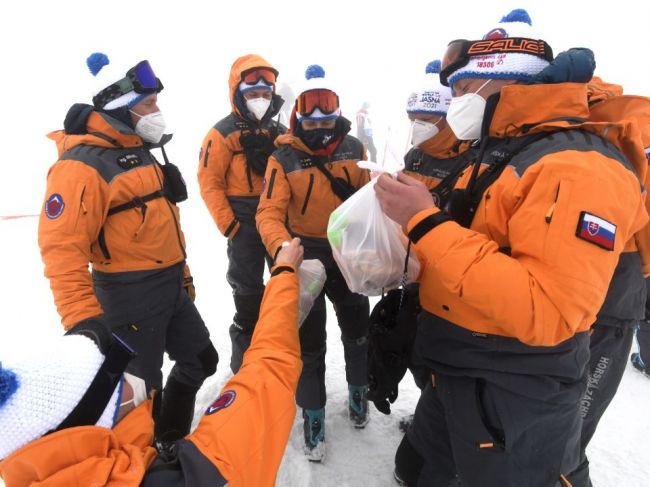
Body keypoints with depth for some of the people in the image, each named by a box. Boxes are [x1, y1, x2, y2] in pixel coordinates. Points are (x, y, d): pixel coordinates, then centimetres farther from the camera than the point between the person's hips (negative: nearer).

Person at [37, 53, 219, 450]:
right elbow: (62, 246, -25)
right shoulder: (83, 164, -18)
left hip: (171, 290, 10)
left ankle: (171, 439, 44)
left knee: (201, 361, 22)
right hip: (131, 298, -9)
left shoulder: (140, 153, 13)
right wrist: (82, 319, -28)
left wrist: (182, 274, 22)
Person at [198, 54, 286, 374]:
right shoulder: (223, 134, -8)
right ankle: (245, 356, 29)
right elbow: (209, 183, -10)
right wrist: (229, 226, -15)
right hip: (245, 226, -4)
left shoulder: (281, 132, 8)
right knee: (248, 291, 7)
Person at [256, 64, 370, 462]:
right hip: (306, 255, -3)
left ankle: (359, 391, 46)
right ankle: (313, 414, 27)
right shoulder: (283, 158, -13)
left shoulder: (354, 149, -3)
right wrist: (282, 247, -39)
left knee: (358, 329, 19)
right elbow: (270, 213, -21)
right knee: (310, 342, 5)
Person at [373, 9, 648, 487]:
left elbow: (544, 314, -31)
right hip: (455, 376, 9)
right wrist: (419, 219, 0)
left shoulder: (577, 166, -21)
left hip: (516, 402, -8)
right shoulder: (498, 154, 9)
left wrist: (427, 223, -28)